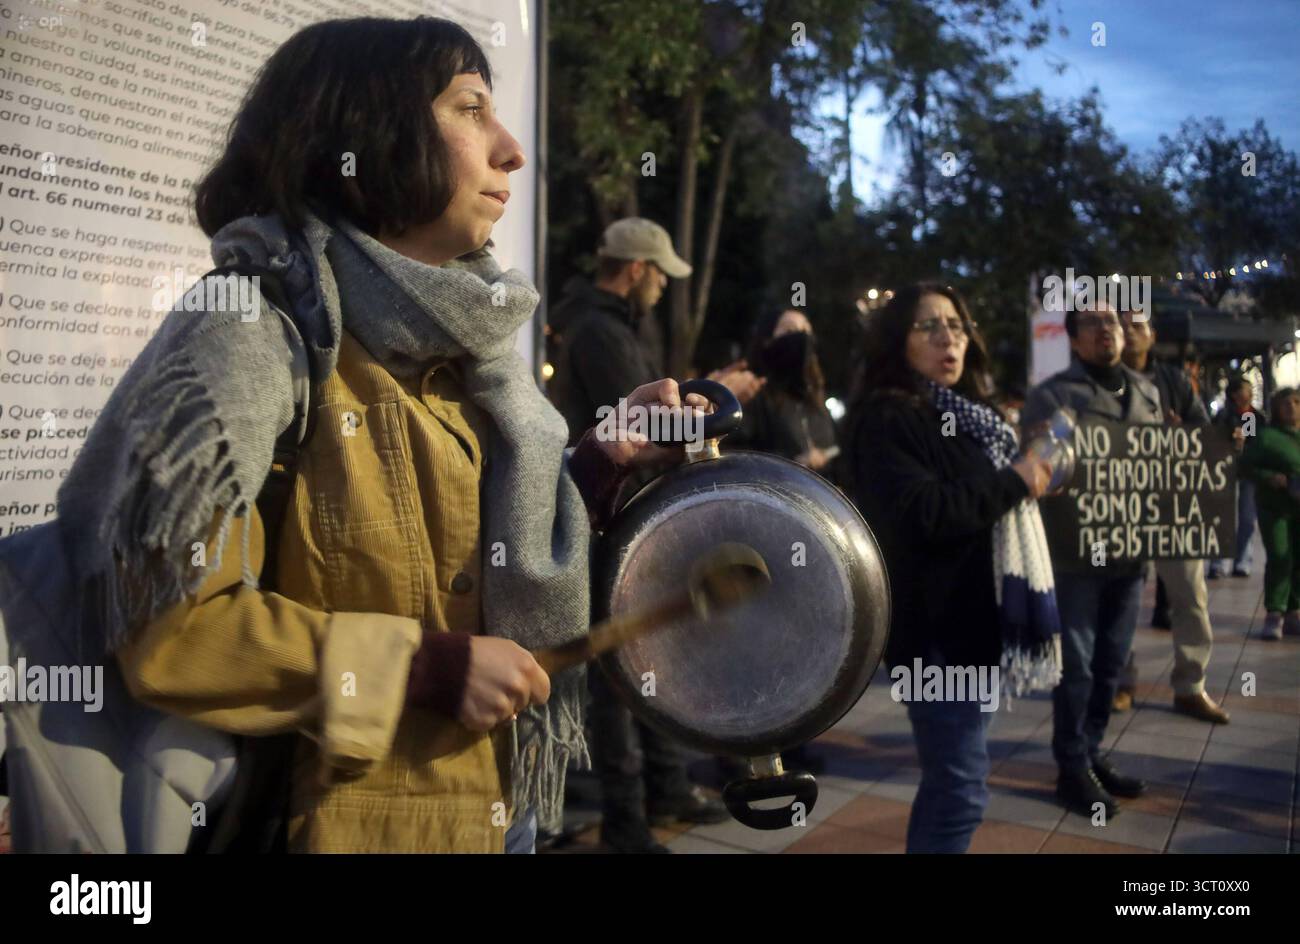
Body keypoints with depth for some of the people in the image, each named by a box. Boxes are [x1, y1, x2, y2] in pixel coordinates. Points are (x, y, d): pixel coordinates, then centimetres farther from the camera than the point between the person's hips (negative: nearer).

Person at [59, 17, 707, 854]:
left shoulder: (454, 341, 7)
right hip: (344, 823, -7)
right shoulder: (252, 331, -16)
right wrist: (428, 667, -22)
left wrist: (599, 464, 0)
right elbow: (172, 625, -21)